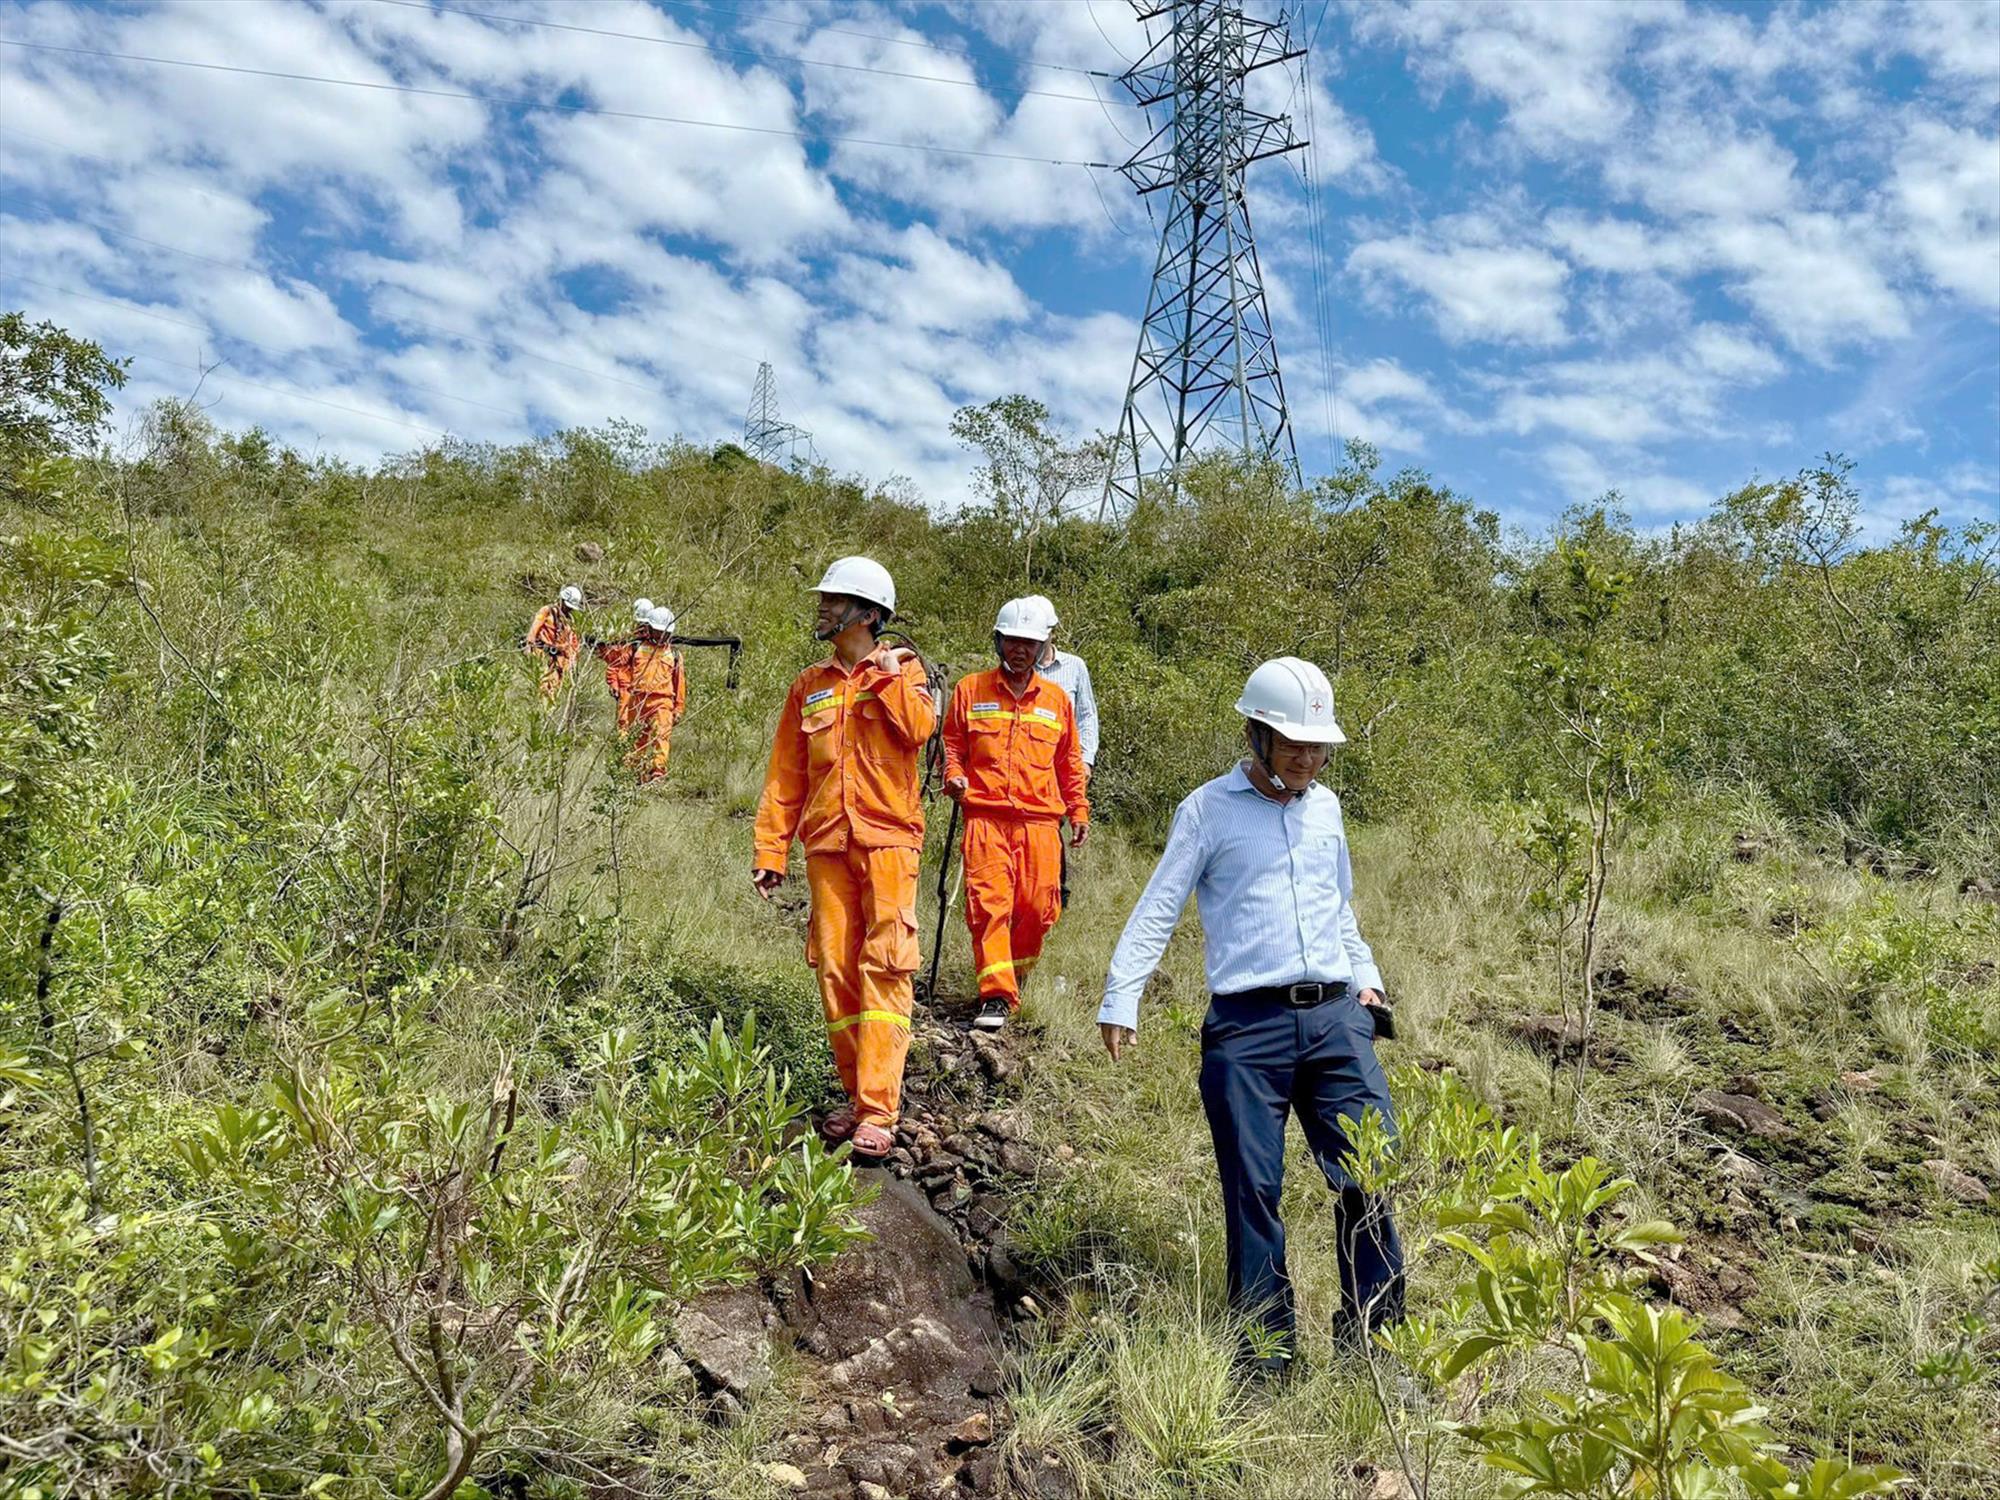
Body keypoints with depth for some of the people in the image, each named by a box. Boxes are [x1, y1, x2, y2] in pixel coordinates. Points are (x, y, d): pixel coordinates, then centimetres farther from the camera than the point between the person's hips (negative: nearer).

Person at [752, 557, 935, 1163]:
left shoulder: (902, 669, 6)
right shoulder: (809, 686, 15)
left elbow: (918, 728, -15)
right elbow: (785, 775, 14)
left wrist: (885, 672, -8)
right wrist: (770, 850, 9)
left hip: (887, 839, -4)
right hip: (826, 842, 4)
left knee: (885, 966, -9)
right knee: (835, 970, 4)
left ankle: (877, 1113, -10)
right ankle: (855, 1095, 16)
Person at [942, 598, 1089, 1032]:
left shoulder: (1056, 699, 15)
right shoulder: (970, 690, 8)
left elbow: (1069, 760, 22)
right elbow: (952, 743, 14)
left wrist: (1078, 811, 20)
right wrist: (954, 777, -5)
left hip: (1040, 818, 2)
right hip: (985, 815, -2)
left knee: (1038, 905, 1)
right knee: (988, 902, -12)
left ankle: (1018, 969, 29)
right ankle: (996, 996, -10)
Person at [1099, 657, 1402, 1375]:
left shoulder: (1326, 807, 17)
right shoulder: (1208, 810, 2)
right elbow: (1158, 910, -1)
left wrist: (1366, 977, 19)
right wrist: (1120, 999, -9)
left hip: (1335, 1017, 4)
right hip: (1247, 1025, -4)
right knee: (1253, 1186, -1)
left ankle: (1375, 1332, 15)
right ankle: (1265, 1348, 11)